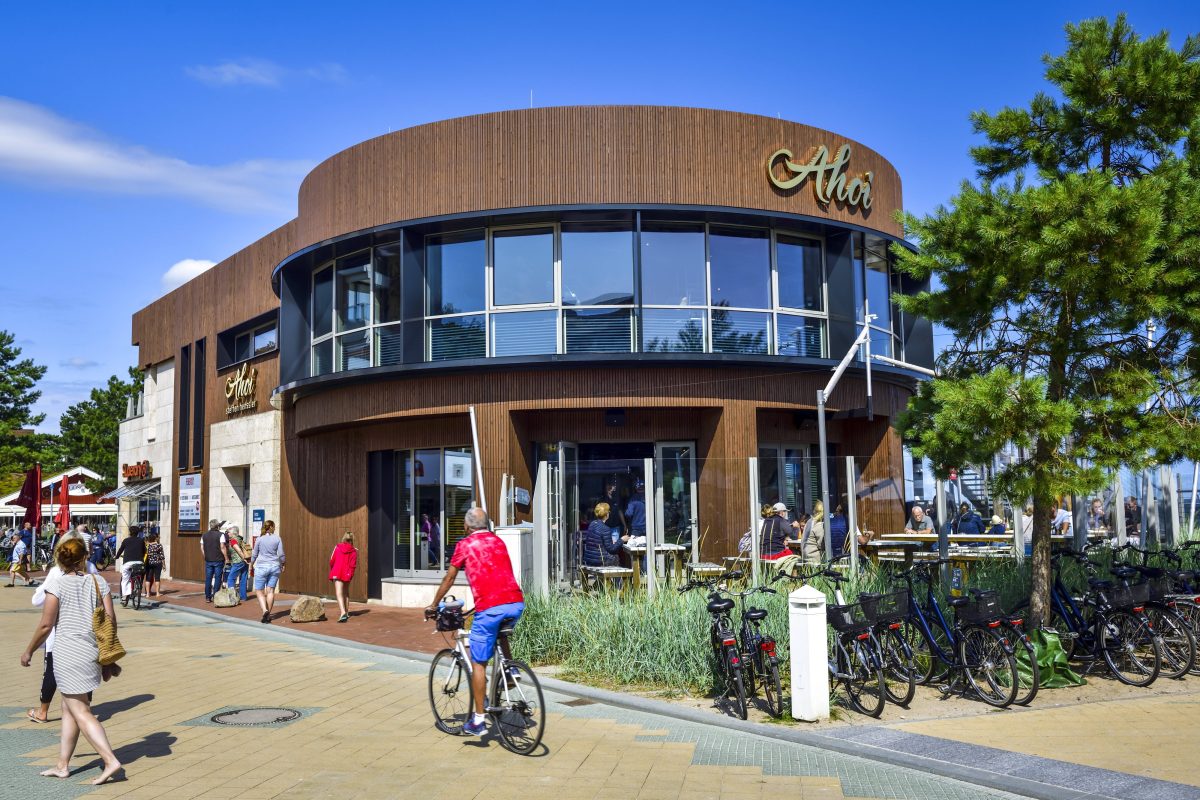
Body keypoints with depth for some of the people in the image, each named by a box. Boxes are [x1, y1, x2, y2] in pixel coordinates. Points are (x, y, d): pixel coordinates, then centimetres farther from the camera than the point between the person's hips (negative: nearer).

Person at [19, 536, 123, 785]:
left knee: (81, 712, -3)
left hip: (67, 652, -5)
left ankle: (111, 761, -12)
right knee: (69, 709, 18)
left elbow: (45, 625, -8)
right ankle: (62, 765, 23)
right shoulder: (98, 582, 3)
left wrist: (29, 651, 7)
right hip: (92, 652, 5)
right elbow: (111, 619, 2)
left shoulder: (57, 585, -8)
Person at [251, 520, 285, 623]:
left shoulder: (259, 539, -3)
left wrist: (251, 564, 21)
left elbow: (254, 554, 5)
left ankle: (265, 610, -17)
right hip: (274, 567, 2)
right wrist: (283, 564, 16)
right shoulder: (277, 539, -1)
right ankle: (268, 615, 8)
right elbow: (281, 554, -1)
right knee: (270, 591, 7)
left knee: (259, 591, 4)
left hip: (261, 567, -2)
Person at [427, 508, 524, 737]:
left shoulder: (465, 545, 8)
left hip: (490, 607, -5)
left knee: (479, 663, 5)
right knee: (500, 632, 38)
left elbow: (449, 578, 14)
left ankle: (478, 720, 7)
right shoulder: (498, 541, 22)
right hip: (517, 603, 5)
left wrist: (433, 605, 28)